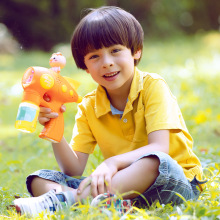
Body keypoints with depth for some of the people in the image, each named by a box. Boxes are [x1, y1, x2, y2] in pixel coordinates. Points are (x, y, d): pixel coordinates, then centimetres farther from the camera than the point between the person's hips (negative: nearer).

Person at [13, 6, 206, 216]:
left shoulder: (153, 87, -8)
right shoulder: (88, 108, 6)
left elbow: (159, 149, -21)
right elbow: (74, 169, -1)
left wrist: (113, 162, -36)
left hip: (177, 181, -4)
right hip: (123, 183, 4)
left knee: (153, 163, -41)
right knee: (40, 180, -11)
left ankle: (61, 200, -38)